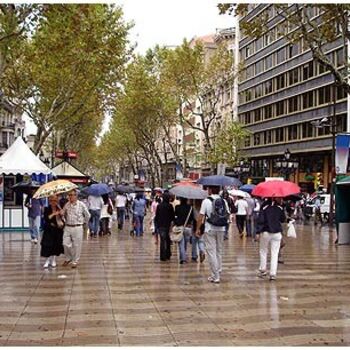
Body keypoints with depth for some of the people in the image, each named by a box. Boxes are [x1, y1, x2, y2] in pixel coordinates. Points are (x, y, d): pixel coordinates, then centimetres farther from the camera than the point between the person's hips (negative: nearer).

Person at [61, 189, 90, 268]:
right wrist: (62, 214, 2)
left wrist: (84, 223, 11)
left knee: (76, 245, 2)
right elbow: (64, 214, 21)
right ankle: (68, 258, 24)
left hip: (77, 228, -3)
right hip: (67, 227, 3)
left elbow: (87, 215, 5)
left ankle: (75, 261, 15)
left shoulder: (81, 205, -6)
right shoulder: (67, 205, 5)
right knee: (66, 244, 1)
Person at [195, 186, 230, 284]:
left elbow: (201, 216, -11)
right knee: (219, 251, 18)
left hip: (210, 229, -4)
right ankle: (218, 272, 27)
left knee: (211, 252, 0)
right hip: (221, 229, 5)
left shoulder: (206, 201, -10)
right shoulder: (224, 201, 3)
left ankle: (215, 276, -1)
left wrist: (198, 229, -5)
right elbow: (228, 214, 7)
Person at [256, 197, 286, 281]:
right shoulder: (280, 208, -2)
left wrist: (258, 232, -7)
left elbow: (260, 221, -10)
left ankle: (262, 270, 19)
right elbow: (283, 219, 10)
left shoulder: (264, 208, -7)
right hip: (277, 233, 1)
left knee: (263, 251, 17)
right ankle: (273, 274, 1)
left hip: (266, 233, -1)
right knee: (275, 253, 4)